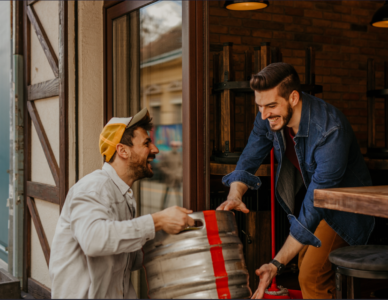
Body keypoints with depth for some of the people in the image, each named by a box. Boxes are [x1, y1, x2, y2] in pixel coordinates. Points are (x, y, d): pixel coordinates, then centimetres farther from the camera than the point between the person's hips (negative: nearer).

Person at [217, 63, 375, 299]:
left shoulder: (330, 131, -37)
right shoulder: (269, 118, -16)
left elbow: (315, 206, -39)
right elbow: (248, 162, -7)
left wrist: (277, 264, -42)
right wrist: (235, 196, -30)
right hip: (314, 193, 8)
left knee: (312, 277, -18)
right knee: (306, 263, 22)